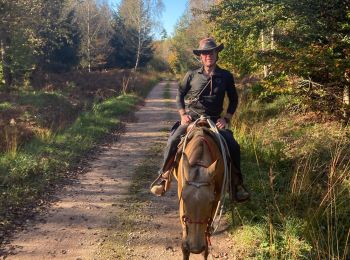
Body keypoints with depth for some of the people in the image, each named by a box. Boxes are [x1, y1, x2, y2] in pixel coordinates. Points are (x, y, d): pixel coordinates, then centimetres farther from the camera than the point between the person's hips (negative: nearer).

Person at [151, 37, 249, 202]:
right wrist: (183, 114, -1)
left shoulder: (226, 76, 3)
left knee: (233, 146, -20)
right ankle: (163, 177, -3)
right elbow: (180, 95, 12)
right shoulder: (192, 75, 2)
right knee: (173, 141, -23)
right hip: (192, 117, 0)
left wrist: (226, 118, -1)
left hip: (215, 119, 0)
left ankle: (237, 184, -1)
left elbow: (233, 100, 12)